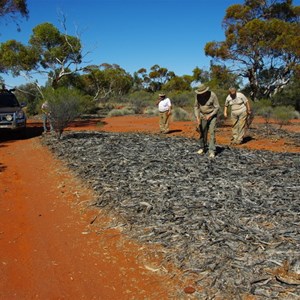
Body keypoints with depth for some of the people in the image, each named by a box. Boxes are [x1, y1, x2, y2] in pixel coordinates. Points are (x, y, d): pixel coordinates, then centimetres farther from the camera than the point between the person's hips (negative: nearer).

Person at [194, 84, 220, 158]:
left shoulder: (213, 95, -23)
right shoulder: (197, 95, -12)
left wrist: (210, 116, -24)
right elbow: (196, 106, -3)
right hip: (202, 115, 4)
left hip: (212, 115, -4)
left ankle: (212, 151, -11)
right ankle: (203, 148, 24)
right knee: (202, 132, 7)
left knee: (212, 132, -12)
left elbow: (217, 107, -16)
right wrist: (197, 117, -14)